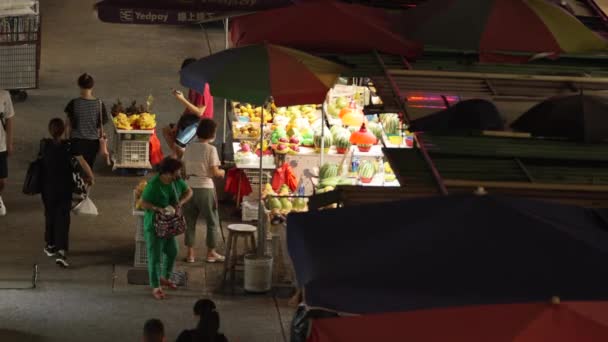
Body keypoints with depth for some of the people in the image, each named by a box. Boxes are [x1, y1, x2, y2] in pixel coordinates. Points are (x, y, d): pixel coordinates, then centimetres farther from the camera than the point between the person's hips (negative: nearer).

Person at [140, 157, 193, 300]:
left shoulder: (176, 181, -5)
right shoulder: (153, 185, -24)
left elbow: (188, 191, 5)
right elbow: (143, 203, -20)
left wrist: (181, 202, -14)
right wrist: (158, 209, -34)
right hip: (154, 225, -8)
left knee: (172, 251, 19)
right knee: (155, 256, -4)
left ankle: (165, 278, 40)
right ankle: (155, 287, 3)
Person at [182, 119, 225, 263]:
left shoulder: (189, 147, 4)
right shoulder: (211, 149, -11)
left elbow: (184, 168, 7)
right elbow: (214, 172, -13)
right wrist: (222, 172, 7)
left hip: (189, 187, 5)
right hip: (205, 188, -5)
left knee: (190, 221, 11)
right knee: (212, 221, 10)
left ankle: (190, 253, 12)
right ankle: (211, 253, 14)